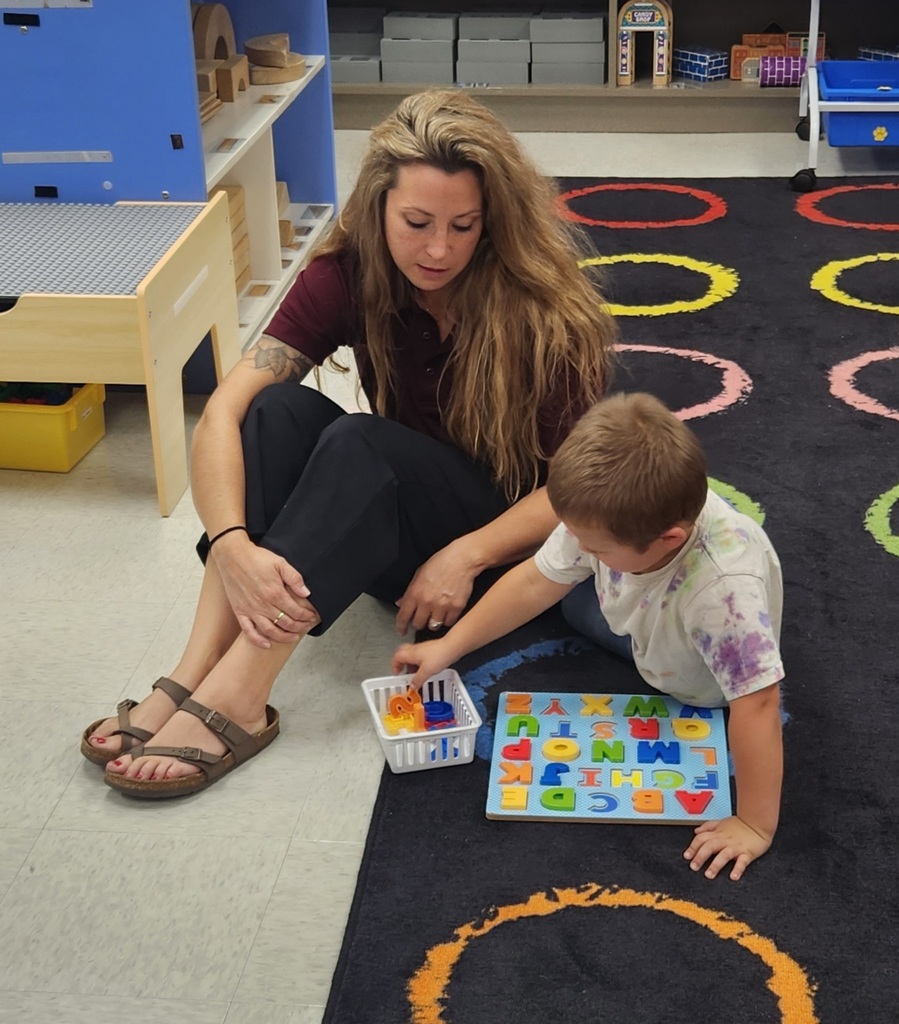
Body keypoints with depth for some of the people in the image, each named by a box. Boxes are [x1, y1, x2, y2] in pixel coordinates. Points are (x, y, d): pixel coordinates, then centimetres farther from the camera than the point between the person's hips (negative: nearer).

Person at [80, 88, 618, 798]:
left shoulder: (544, 301, -18)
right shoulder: (348, 275, -12)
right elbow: (224, 412, -20)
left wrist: (467, 555, -30)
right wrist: (232, 545, -37)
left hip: (510, 536, -3)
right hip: (389, 519, 4)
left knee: (360, 443, -32)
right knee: (283, 410, -25)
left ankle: (234, 703, -38)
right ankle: (194, 677, -34)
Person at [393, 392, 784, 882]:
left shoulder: (724, 590, -51)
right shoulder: (606, 517, -33)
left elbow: (756, 704, -47)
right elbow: (537, 581, -19)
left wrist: (755, 825, -40)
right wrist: (448, 648, -16)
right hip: (642, 624, 4)